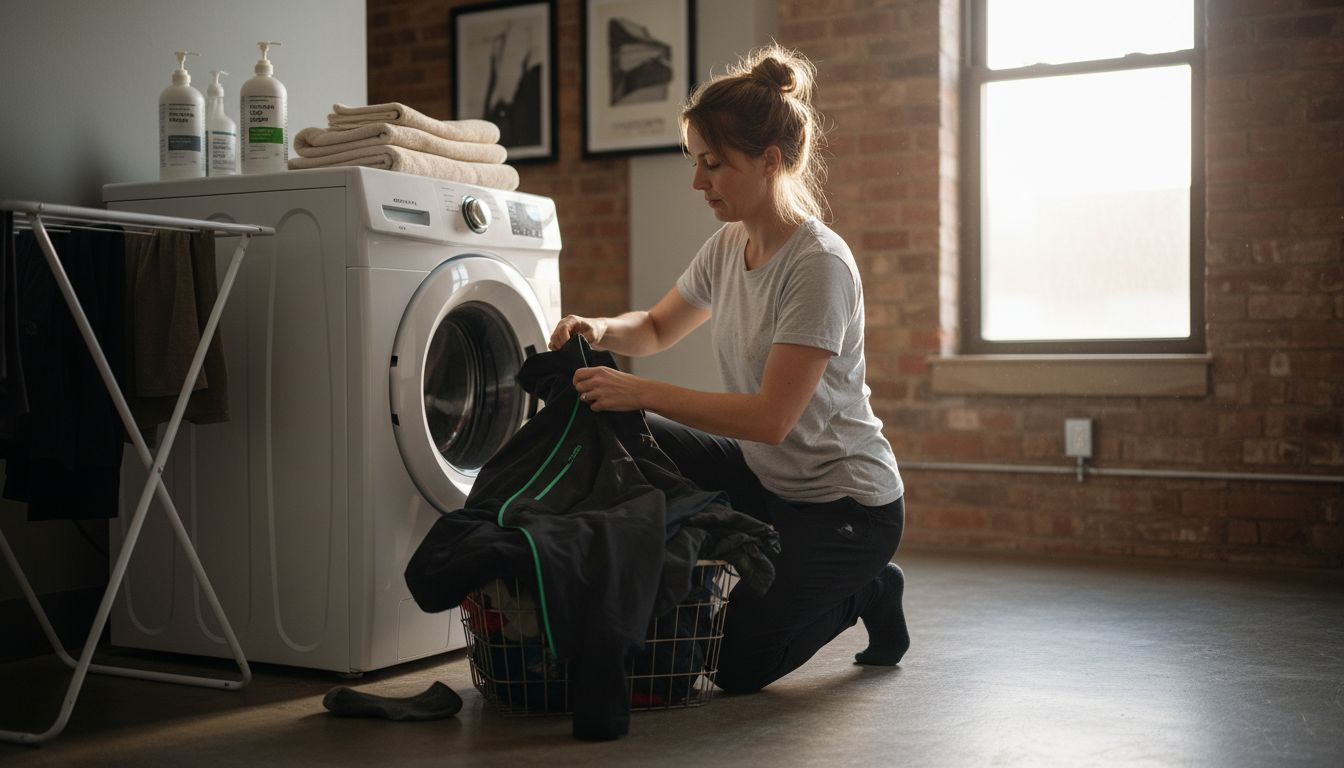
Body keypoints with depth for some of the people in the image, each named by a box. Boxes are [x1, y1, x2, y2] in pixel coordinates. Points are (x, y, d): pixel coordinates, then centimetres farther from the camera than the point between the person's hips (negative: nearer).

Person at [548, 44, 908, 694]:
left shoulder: (820, 265, -24)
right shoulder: (728, 248, 0)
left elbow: (772, 417, -29)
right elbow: (656, 330, 15)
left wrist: (639, 391, -31)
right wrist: (602, 330, -8)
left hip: (846, 506, -7)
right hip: (764, 477, 8)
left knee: (733, 663, -11)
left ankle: (864, 594, 14)